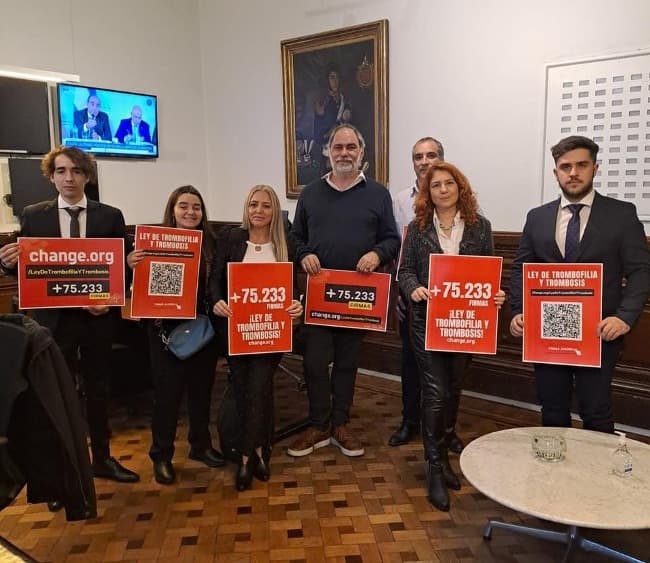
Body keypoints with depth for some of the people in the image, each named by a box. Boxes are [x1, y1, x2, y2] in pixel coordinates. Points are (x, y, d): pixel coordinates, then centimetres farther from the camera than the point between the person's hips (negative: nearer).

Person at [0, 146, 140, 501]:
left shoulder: (110, 217, 0)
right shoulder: (33, 216, 3)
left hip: (97, 317, 0)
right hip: (53, 319, 0)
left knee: (98, 389, 14)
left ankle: (102, 459, 31)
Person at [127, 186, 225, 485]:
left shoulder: (210, 243, 1)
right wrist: (133, 266, -24)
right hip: (166, 328, -3)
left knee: (202, 388, 15)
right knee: (167, 392, 6)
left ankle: (201, 445, 34)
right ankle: (161, 455, 23)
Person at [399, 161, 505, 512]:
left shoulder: (479, 226, 4)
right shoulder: (418, 227, 1)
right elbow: (405, 269, 1)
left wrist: (496, 295, -13)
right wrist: (413, 288, -19)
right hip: (426, 320, -2)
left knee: (454, 389, 14)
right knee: (435, 392, -4)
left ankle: (441, 453, 35)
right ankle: (435, 467, 8)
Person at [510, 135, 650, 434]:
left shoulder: (622, 213, 1)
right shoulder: (537, 217, 8)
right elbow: (521, 269, 9)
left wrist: (625, 317, -17)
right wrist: (518, 312, -6)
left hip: (598, 333, -2)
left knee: (596, 414, 3)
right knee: (552, 414, 14)